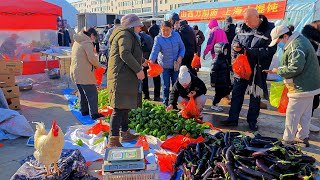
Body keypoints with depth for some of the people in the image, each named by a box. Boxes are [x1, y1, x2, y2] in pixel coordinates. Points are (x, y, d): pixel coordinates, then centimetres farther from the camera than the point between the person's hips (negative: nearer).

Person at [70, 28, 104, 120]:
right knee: (92, 93, -2)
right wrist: (98, 65, -1)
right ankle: (94, 114, 2)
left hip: (75, 72, 10)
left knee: (83, 93, 21)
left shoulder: (77, 42, 17)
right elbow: (92, 58, -19)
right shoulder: (87, 42, -13)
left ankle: (84, 110, 30)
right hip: (84, 73, -10)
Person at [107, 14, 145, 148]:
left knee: (125, 106, 18)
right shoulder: (125, 35, -9)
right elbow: (125, 54, -23)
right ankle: (113, 141, -8)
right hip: (121, 77, -11)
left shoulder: (129, 36, 25)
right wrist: (138, 69, -21)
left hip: (126, 77, 11)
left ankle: (125, 133, 31)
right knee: (119, 108, -11)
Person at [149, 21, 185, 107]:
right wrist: (151, 61, -41)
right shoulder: (158, 39, -11)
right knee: (165, 86, 4)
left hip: (176, 65, 3)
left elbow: (182, 48, 6)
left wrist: (180, 58, -10)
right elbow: (154, 51, -22)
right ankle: (165, 104, 18)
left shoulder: (176, 35, -2)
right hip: (164, 66, -3)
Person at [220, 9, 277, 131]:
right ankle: (233, 119, 21)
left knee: (255, 96, 8)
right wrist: (235, 46, -10)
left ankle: (252, 121, 24)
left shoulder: (269, 29, -11)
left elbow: (270, 50, -17)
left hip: (258, 69, -4)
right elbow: (235, 40, 15)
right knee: (236, 93, 9)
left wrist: (249, 51, -22)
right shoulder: (244, 27, 3)